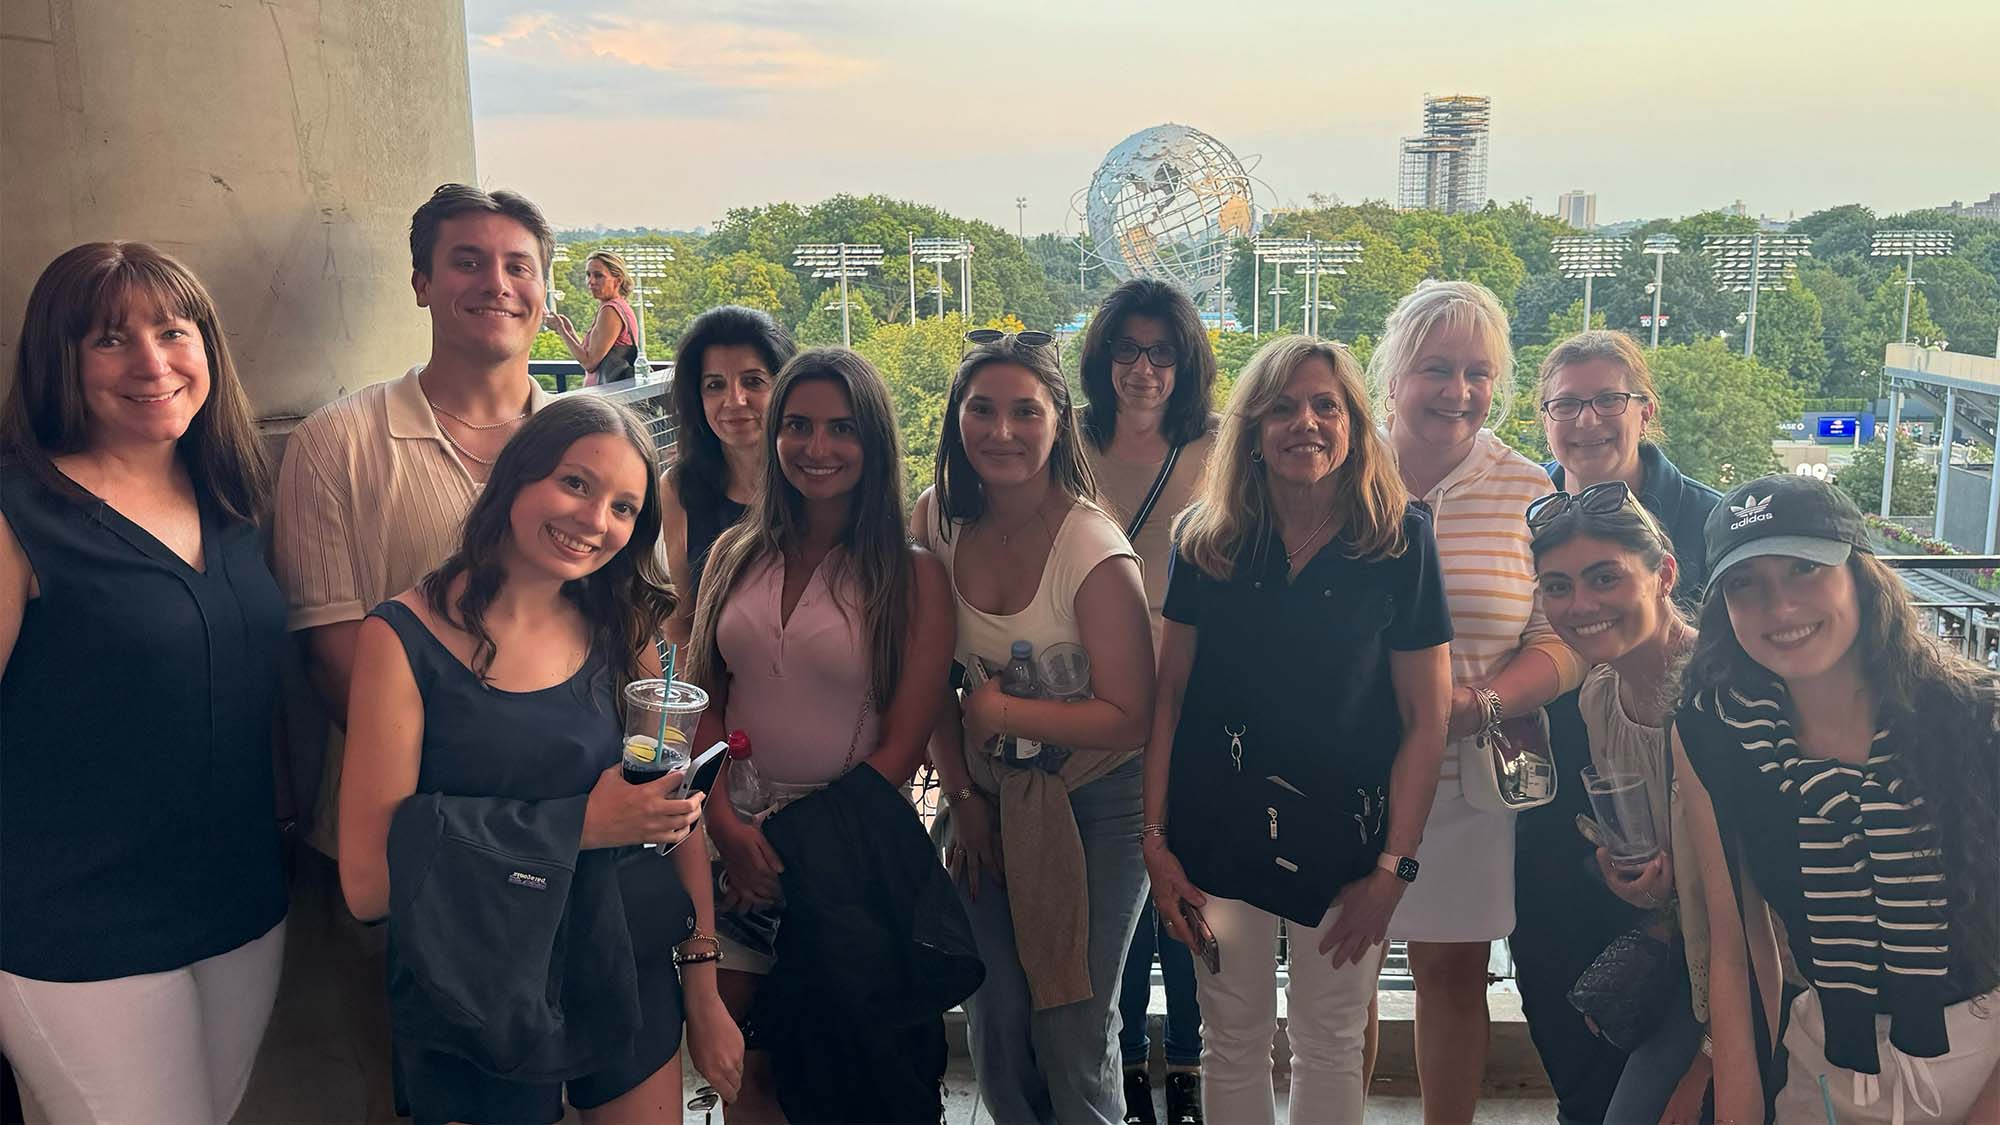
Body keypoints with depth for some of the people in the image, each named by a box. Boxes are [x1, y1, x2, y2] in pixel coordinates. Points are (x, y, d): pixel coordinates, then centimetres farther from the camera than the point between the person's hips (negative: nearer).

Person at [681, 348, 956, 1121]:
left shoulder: (911, 575, -7)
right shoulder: (737, 553, 5)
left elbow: (901, 745, -9)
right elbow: (699, 702, 4)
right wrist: (727, 825, -10)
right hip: (735, 836, 3)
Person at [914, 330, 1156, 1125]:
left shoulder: (1096, 555, -21)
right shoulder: (937, 518, -5)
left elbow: (1128, 720, -17)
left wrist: (1004, 713, -19)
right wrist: (962, 797, 1)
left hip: (1093, 807, -4)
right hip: (989, 799, 5)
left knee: (1071, 1031, 2)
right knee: (994, 1026, 10)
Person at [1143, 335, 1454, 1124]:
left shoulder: (1401, 541, -7)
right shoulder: (1208, 539, -2)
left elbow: (1426, 721, -5)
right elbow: (1169, 694, 1)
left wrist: (1393, 868, -8)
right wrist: (1155, 840, -4)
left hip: (1345, 830, -1)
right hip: (1221, 826, 1)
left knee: (1331, 1045, 13)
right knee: (1233, 1042, 13)